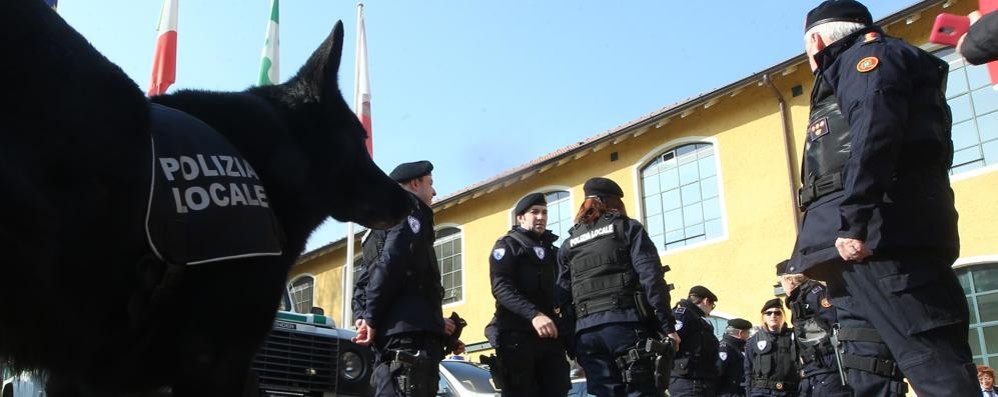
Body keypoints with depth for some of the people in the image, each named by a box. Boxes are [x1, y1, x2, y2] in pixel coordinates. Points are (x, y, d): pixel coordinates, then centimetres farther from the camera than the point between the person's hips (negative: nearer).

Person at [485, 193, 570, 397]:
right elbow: (501, 287, -12)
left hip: (550, 335, 6)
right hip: (517, 335, -6)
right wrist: (533, 314, -28)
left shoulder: (551, 250, 25)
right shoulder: (508, 245, 4)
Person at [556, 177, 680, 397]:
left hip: (586, 331, 4)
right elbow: (651, 277, -4)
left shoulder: (569, 243, 21)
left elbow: (562, 296, 15)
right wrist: (667, 325, -5)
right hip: (625, 324, -4)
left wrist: (571, 338, 17)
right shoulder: (628, 229, 8)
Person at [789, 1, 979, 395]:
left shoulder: (868, 53, 5)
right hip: (859, 247, 10)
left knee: (935, 364, -14)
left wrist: (855, 220, -24)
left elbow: (874, 129, -16)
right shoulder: (850, 70, 33)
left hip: (883, 235, -10)